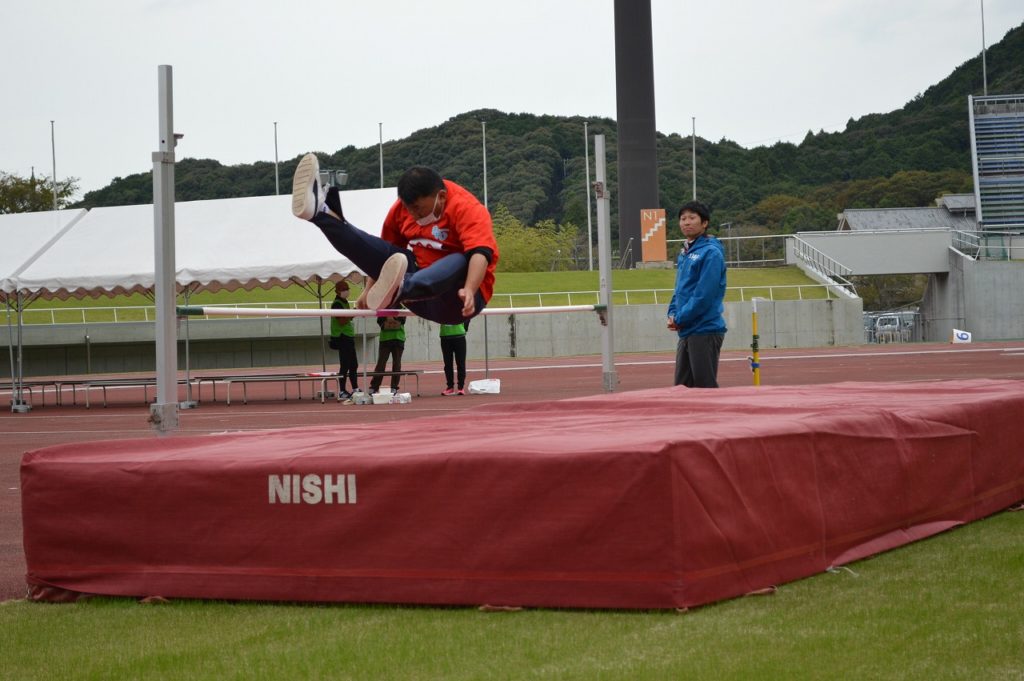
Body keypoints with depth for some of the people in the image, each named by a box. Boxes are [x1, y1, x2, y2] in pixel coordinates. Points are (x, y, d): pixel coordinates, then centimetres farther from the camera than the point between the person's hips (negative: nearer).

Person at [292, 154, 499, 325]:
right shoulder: (402, 208, 3)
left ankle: (399, 290, -67)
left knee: (460, 262, -38)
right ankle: (319, 210, -35)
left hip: (456, 300, -7)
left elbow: (480, 254, -32)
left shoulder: (467, 209, -16)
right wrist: (369, 289, 7)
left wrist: (469, 291, -48)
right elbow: (384, 255, 16)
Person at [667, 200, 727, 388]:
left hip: (705, 330, -9)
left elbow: (704, 295, -19)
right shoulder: (684, 254, 15)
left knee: (705, 387, -5)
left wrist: (680, 319, -13)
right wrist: (673, 313, 5)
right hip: (686, 331, 9)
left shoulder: (710, 253, -12)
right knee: (682, 386, 10)